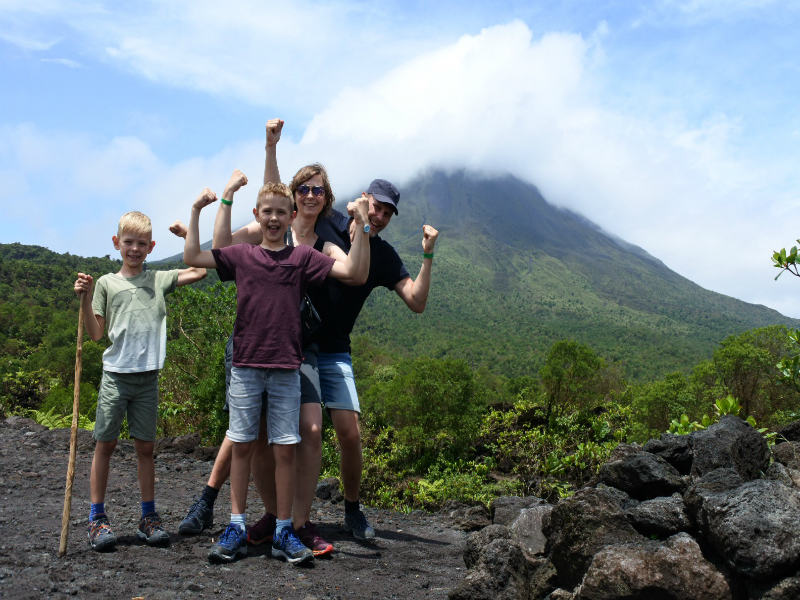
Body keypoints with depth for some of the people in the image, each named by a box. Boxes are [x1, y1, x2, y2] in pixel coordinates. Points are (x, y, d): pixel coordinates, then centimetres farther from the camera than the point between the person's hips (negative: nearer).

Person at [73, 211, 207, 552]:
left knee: (145, 447, 7)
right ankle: (97, 518, 11)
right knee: (105, 444, 2)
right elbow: (95, 334, 4)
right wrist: (85, 299, -8)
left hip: (148, 376, 1)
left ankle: (148, 517, 15)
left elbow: (199, 271, 1)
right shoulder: (107, 283, 6)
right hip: (115, 374, -1)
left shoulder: (159, 280, 9)